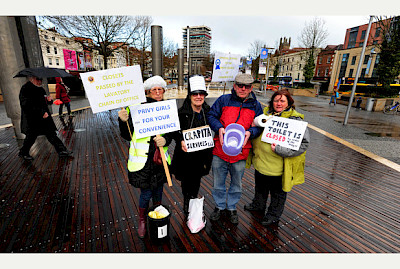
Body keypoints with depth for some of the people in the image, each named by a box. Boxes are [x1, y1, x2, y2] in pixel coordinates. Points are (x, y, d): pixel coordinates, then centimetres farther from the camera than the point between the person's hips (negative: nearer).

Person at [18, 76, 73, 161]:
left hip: (44, 116, 7)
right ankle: (23, 153, 29)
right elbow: (27, 106, -21)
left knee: (51, 134, 7)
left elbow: (44, 102, 21)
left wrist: (49, 100, -3)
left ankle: (62, 151, 8)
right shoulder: (25, 89, -14)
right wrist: (41, 113, -25)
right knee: (31, 137, 7)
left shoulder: (40, 89, 12)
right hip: (32, 120, -7)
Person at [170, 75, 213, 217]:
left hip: (202, 153, 3)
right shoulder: (182, 112, -11)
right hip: (186, 154, -3)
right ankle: (187, 207, 36)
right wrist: (181, 141, -25)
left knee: (196, 181, 17)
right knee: (186, 182, 10)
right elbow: (175, 130, -8)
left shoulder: (208, 111, 2)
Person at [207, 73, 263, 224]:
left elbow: (260, 126, 8)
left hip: (240, 152, 1)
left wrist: (250, 132, -13)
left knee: (236, 183, 18)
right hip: (219, 150, -1)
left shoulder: (255, 105, 5)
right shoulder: (223, 100, 0)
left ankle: (232, 207, 42)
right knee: (218, 182, 15)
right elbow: (211, 116, 1)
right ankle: (219, 206, 40)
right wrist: (219, 128, -17)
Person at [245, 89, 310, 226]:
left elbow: (303, 143, -19)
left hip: (278, 166, -5)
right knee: (260, 187, 27)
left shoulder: (295, 120, -16)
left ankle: (274, 215, 41)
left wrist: (280, 149, -27)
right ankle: (258, 204, 54)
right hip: (260, 161, 6)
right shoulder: (266, 112, 2)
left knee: (277, 192, 17)